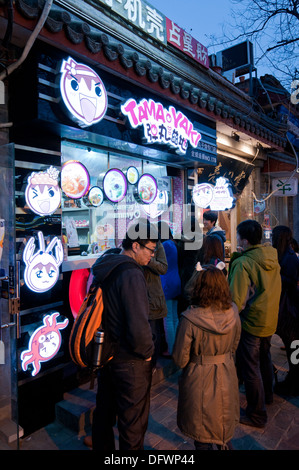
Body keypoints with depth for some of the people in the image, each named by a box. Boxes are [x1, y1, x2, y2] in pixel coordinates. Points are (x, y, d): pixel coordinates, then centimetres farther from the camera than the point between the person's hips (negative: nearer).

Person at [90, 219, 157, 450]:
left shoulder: (103, 267, 0)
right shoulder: (131, 274, -26)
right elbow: (139, 326, -32)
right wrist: (147, 352, -13)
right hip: (130, 361, -8)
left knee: (104, 412, 27)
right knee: (133, 422, 14)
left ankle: (102, 446, 47)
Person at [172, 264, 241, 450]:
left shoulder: (190, 318, -27)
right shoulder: (233, 312, -14)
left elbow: (180, 360, -16)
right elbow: (234, 347, 4)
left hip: (200, 380, -4)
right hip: (226, 378, 4)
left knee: (202, 437, 20)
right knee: (225, 430, 28)